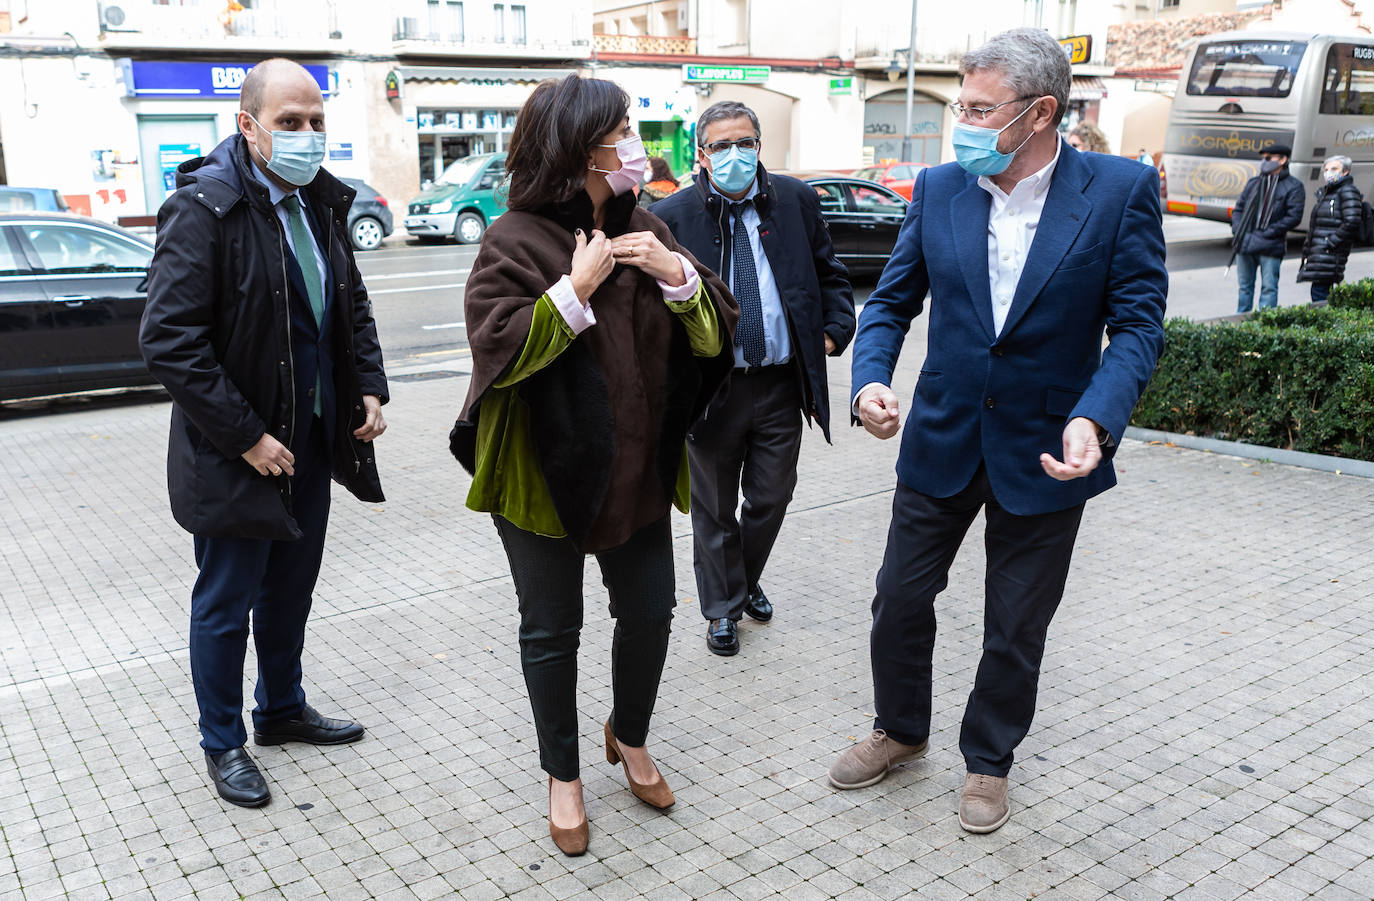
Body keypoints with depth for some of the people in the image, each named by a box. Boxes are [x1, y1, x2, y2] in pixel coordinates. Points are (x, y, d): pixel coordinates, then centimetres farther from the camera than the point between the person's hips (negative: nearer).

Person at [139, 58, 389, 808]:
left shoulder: (321, 202, 5)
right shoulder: (203, 209, -18)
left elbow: (352, 304, 17)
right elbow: (168, 342, -21)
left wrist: (369, 388, 4)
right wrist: (246, 438, -21)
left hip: (312, 439, 7)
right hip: (236, 455, -7)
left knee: (292, 587, 20)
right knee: (226, 604, 9)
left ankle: (282, 710, 41)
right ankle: (223, 744, 28)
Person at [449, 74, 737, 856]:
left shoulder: (646, 231, 4)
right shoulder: (516, 240, -11)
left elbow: (714, 336, 0)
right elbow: (498, 351, -20)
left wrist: (676, 274, -18)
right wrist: (575, 288, -25)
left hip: (638, 470, 5)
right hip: (544, 471, -4)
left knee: (650, 612, 14)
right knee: (552, 629, 10)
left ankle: (630, 737, 42)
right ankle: (563, 776, 31)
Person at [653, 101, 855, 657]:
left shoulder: (797, 201, 3)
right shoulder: (672, 217, -6)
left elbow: (829, 274, 13)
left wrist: (835, 330, 0)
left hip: (781, 386, 3)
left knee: (771, 499, 16)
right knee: (714, 511, 11)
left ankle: (747, 582, 43)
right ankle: (723, 606, 31)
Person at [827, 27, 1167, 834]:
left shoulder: (1122, 190, -11)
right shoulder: (939, 189, -2)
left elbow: (1138, 323, -11)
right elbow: (892, 302, 4)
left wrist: (1094, 420, -27)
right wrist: (871, 378, -16)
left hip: (1044, 453, -2)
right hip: (942, 440, 3)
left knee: (1017, 627, 13)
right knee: (901, 599, 13)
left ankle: (989, 759, 37)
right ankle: (901, 730, 39)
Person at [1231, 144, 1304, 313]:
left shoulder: (1293, 186, -1)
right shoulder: (1253, 183, 15)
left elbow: (1294, 217, -8)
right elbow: (1238, 209, 16)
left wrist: (1266, 233, -14)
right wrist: (1237, 231, -2)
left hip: (1270, 247, -5)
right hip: (1245, 245, 5)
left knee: (1269, 288, -4)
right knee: (1245, 287, 13)